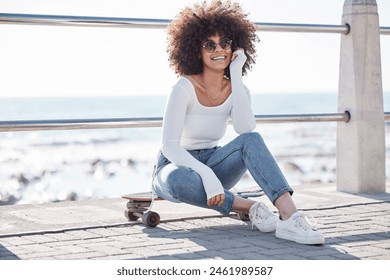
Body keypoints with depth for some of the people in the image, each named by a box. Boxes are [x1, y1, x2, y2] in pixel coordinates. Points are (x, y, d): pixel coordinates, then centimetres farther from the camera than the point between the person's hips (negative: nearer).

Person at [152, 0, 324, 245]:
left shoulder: (236, 90, -2)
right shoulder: (185, 88, -17)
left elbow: (246, 129, -24)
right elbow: (169, 145, -25)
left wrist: (236, 76, -23)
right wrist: (207, 175, -39)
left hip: (212, 164, 4)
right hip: (176, 166, -4)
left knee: (251, 140, -27)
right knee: (179, 179, -42)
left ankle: (289, 216, -42)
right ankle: (248, 207, -27)